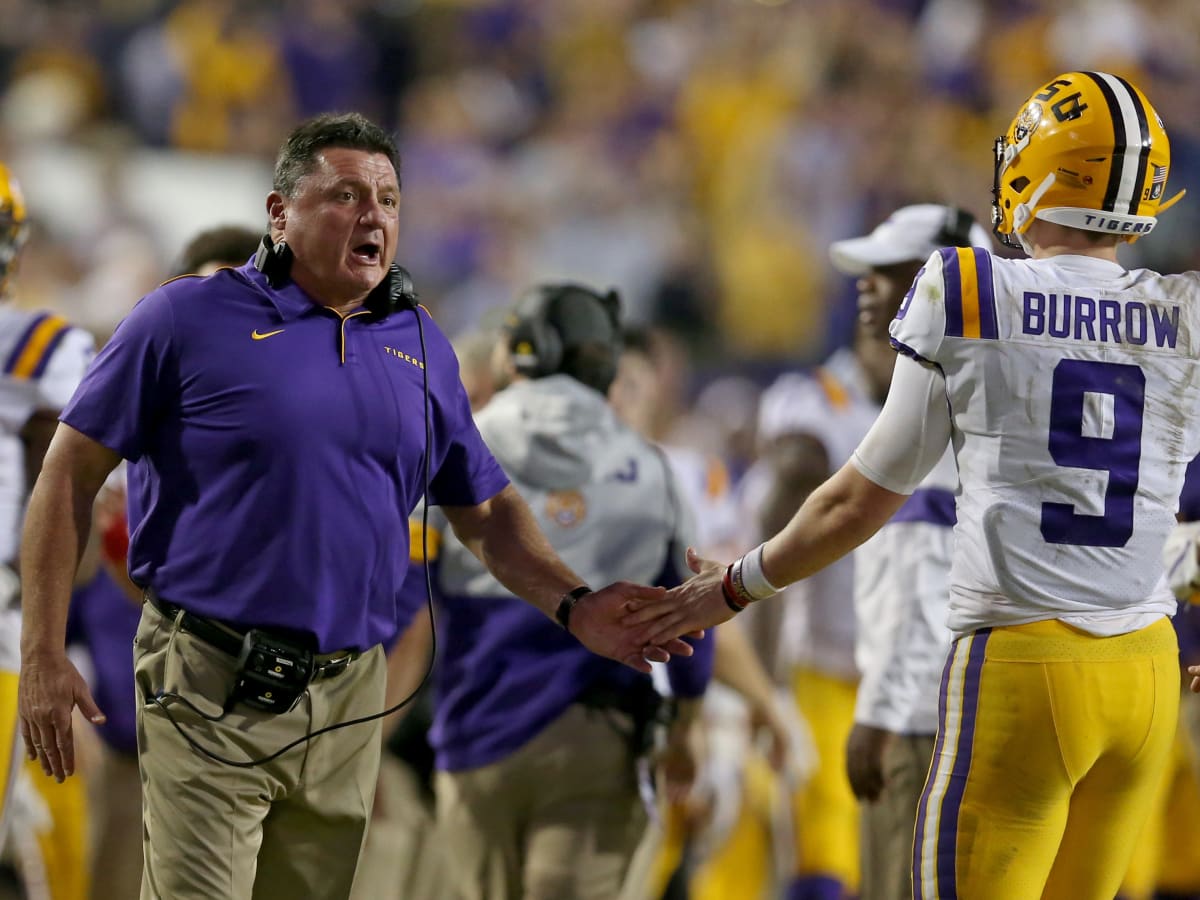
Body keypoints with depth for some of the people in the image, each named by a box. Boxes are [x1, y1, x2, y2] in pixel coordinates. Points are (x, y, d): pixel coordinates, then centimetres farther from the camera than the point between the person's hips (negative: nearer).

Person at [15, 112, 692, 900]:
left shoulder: (421, 347, 12)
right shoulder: (191, 319, -3)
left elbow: (486, 509, 19)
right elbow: (71, 474, -2)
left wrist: (574, 607, 1)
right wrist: (43, 656, -7)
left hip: (348, 700, 5)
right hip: (210, 690, -5)